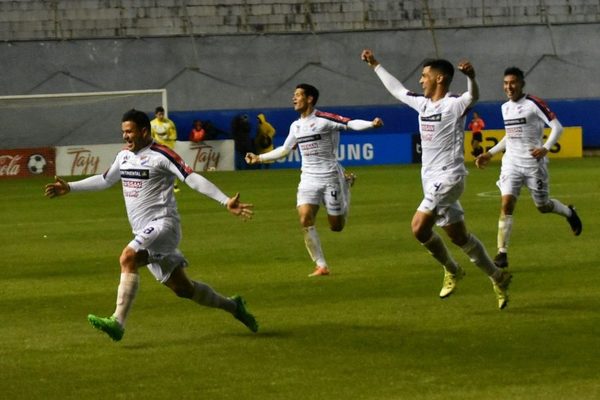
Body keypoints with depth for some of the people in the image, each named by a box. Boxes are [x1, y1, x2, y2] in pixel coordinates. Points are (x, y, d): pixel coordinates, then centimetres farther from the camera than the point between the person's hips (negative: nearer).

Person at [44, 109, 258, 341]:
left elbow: (193, 179, -15)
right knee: (182, 288, 11)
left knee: (128, 258, -29)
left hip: (162, 224, -8)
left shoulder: (161, 155, -10)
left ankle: (117, 322, -34)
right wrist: (69, 188, 29)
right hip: (146, 233, 8)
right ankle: (232, 306, 29)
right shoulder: (124, 157, 15)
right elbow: (104, 181, 30)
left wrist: (226, 201, -24)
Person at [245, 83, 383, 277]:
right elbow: (284, 150, 24)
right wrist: (259, 158, 25)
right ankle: (321, 266, -7)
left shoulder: (324, 120, -13)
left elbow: (351, 124, -24)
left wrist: (371, 124, -41)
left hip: (330, 177, -5)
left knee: (336, 226, 2)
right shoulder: (296, 126, 9)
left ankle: (346, 187, 34)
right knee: (305, 220, -16)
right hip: (308, 179, 5)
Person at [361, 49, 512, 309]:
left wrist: (471, 76, -55)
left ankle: (452, 271, 1)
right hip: (431, 178, 8)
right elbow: (396, 89, 29)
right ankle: (497, 277, 19)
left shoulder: (453, 106, -12)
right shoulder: (423, 104, 13)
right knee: (458, 236, 9)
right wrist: (375, 65, 35)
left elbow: (472, 96, -34)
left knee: (419, 227, -16)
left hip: (448, 177, -8)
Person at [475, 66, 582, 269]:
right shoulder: (505, 108, 11)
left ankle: (569, 213, 43)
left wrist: (545, 148, -26)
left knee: (543, 206, 8)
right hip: (511, 161, 5)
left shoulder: (533, 104, -11)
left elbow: (557, 127, -12)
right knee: (506, 203, -13)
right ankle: (502, 253, -14)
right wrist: (490, 153, 18)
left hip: (533, 162, -5)